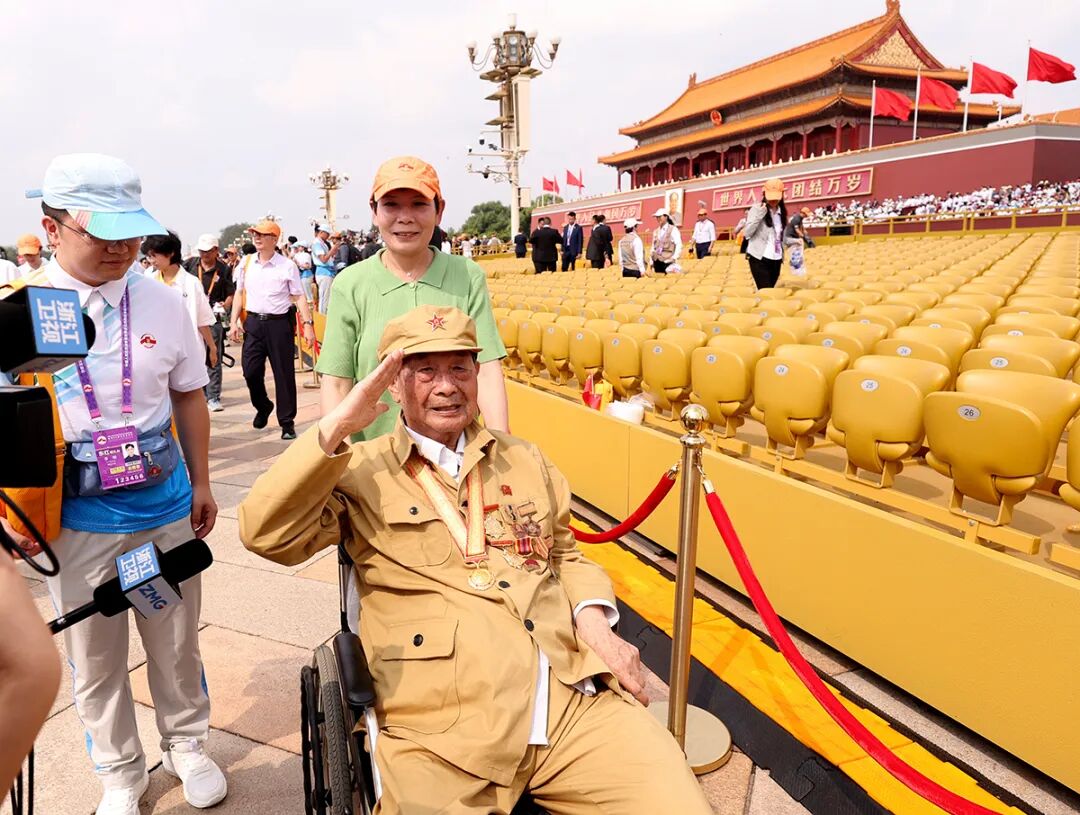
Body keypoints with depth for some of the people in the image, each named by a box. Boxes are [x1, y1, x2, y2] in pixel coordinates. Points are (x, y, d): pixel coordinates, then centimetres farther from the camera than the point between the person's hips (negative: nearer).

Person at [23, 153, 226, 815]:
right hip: (75, 516, -1)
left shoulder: (163, 303, -2)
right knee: (94, 658, 14)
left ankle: (188, 745, 42)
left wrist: (201, 484, 11)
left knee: (176, 642, 16)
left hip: (166, 506, 1)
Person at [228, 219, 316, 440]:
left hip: (279, 322, -3)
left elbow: (299, 297, -4)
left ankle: (287, 422, 12)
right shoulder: (246, 263, 8)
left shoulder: (287, 266, -4)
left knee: (284, 373, 2)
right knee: (250, 370, 3)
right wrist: (234, 321, 7)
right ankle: (262, 407, 31)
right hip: (253, 322, 4)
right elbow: (239, 293, 14)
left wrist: (308, 324, -12)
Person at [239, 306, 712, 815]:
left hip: (574, 702, 4)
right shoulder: (361, 473, 3)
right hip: (441, 730, -3)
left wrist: (594, 622, 4)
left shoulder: (525, 461, 16)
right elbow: (265, 535, -9)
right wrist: (335, 428, -14)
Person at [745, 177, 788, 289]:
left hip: (776, 259, 6)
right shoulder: (757, 208, -5)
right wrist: (759, 214, -18)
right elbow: (747, 233, -13)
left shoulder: (782, 211, 13)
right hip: (759, 258, -6)